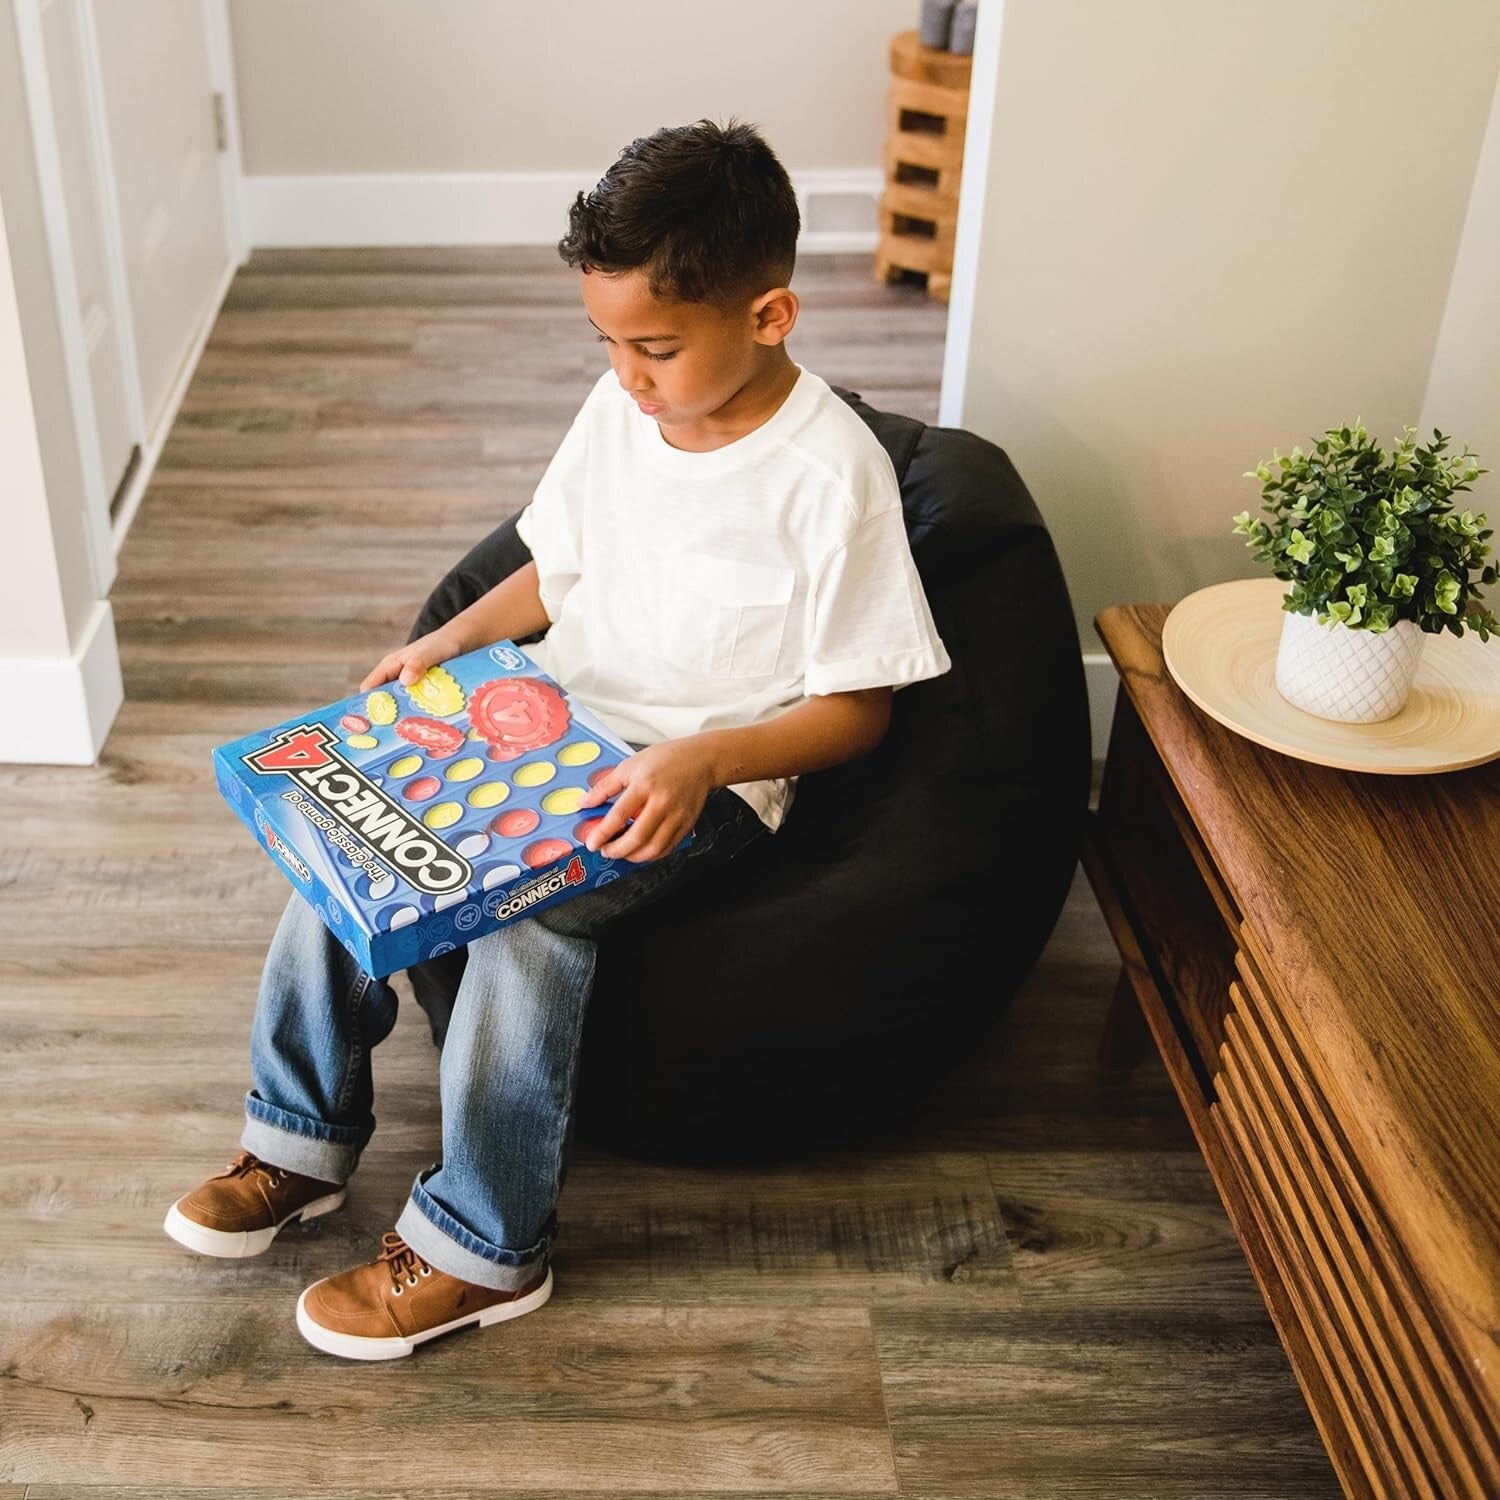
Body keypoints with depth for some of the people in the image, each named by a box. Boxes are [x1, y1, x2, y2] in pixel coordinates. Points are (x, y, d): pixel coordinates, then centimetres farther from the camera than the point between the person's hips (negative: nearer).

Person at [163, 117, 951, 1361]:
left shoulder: (831, 473, -19)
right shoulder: (620, 408, 0)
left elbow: (858, 707, -15)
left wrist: (703, 759, -31)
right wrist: (449, 641, -3)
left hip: (709, 775, -6)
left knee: (528, 909, -30)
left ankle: (484, 1249, -11)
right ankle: (304, 1141, 9)